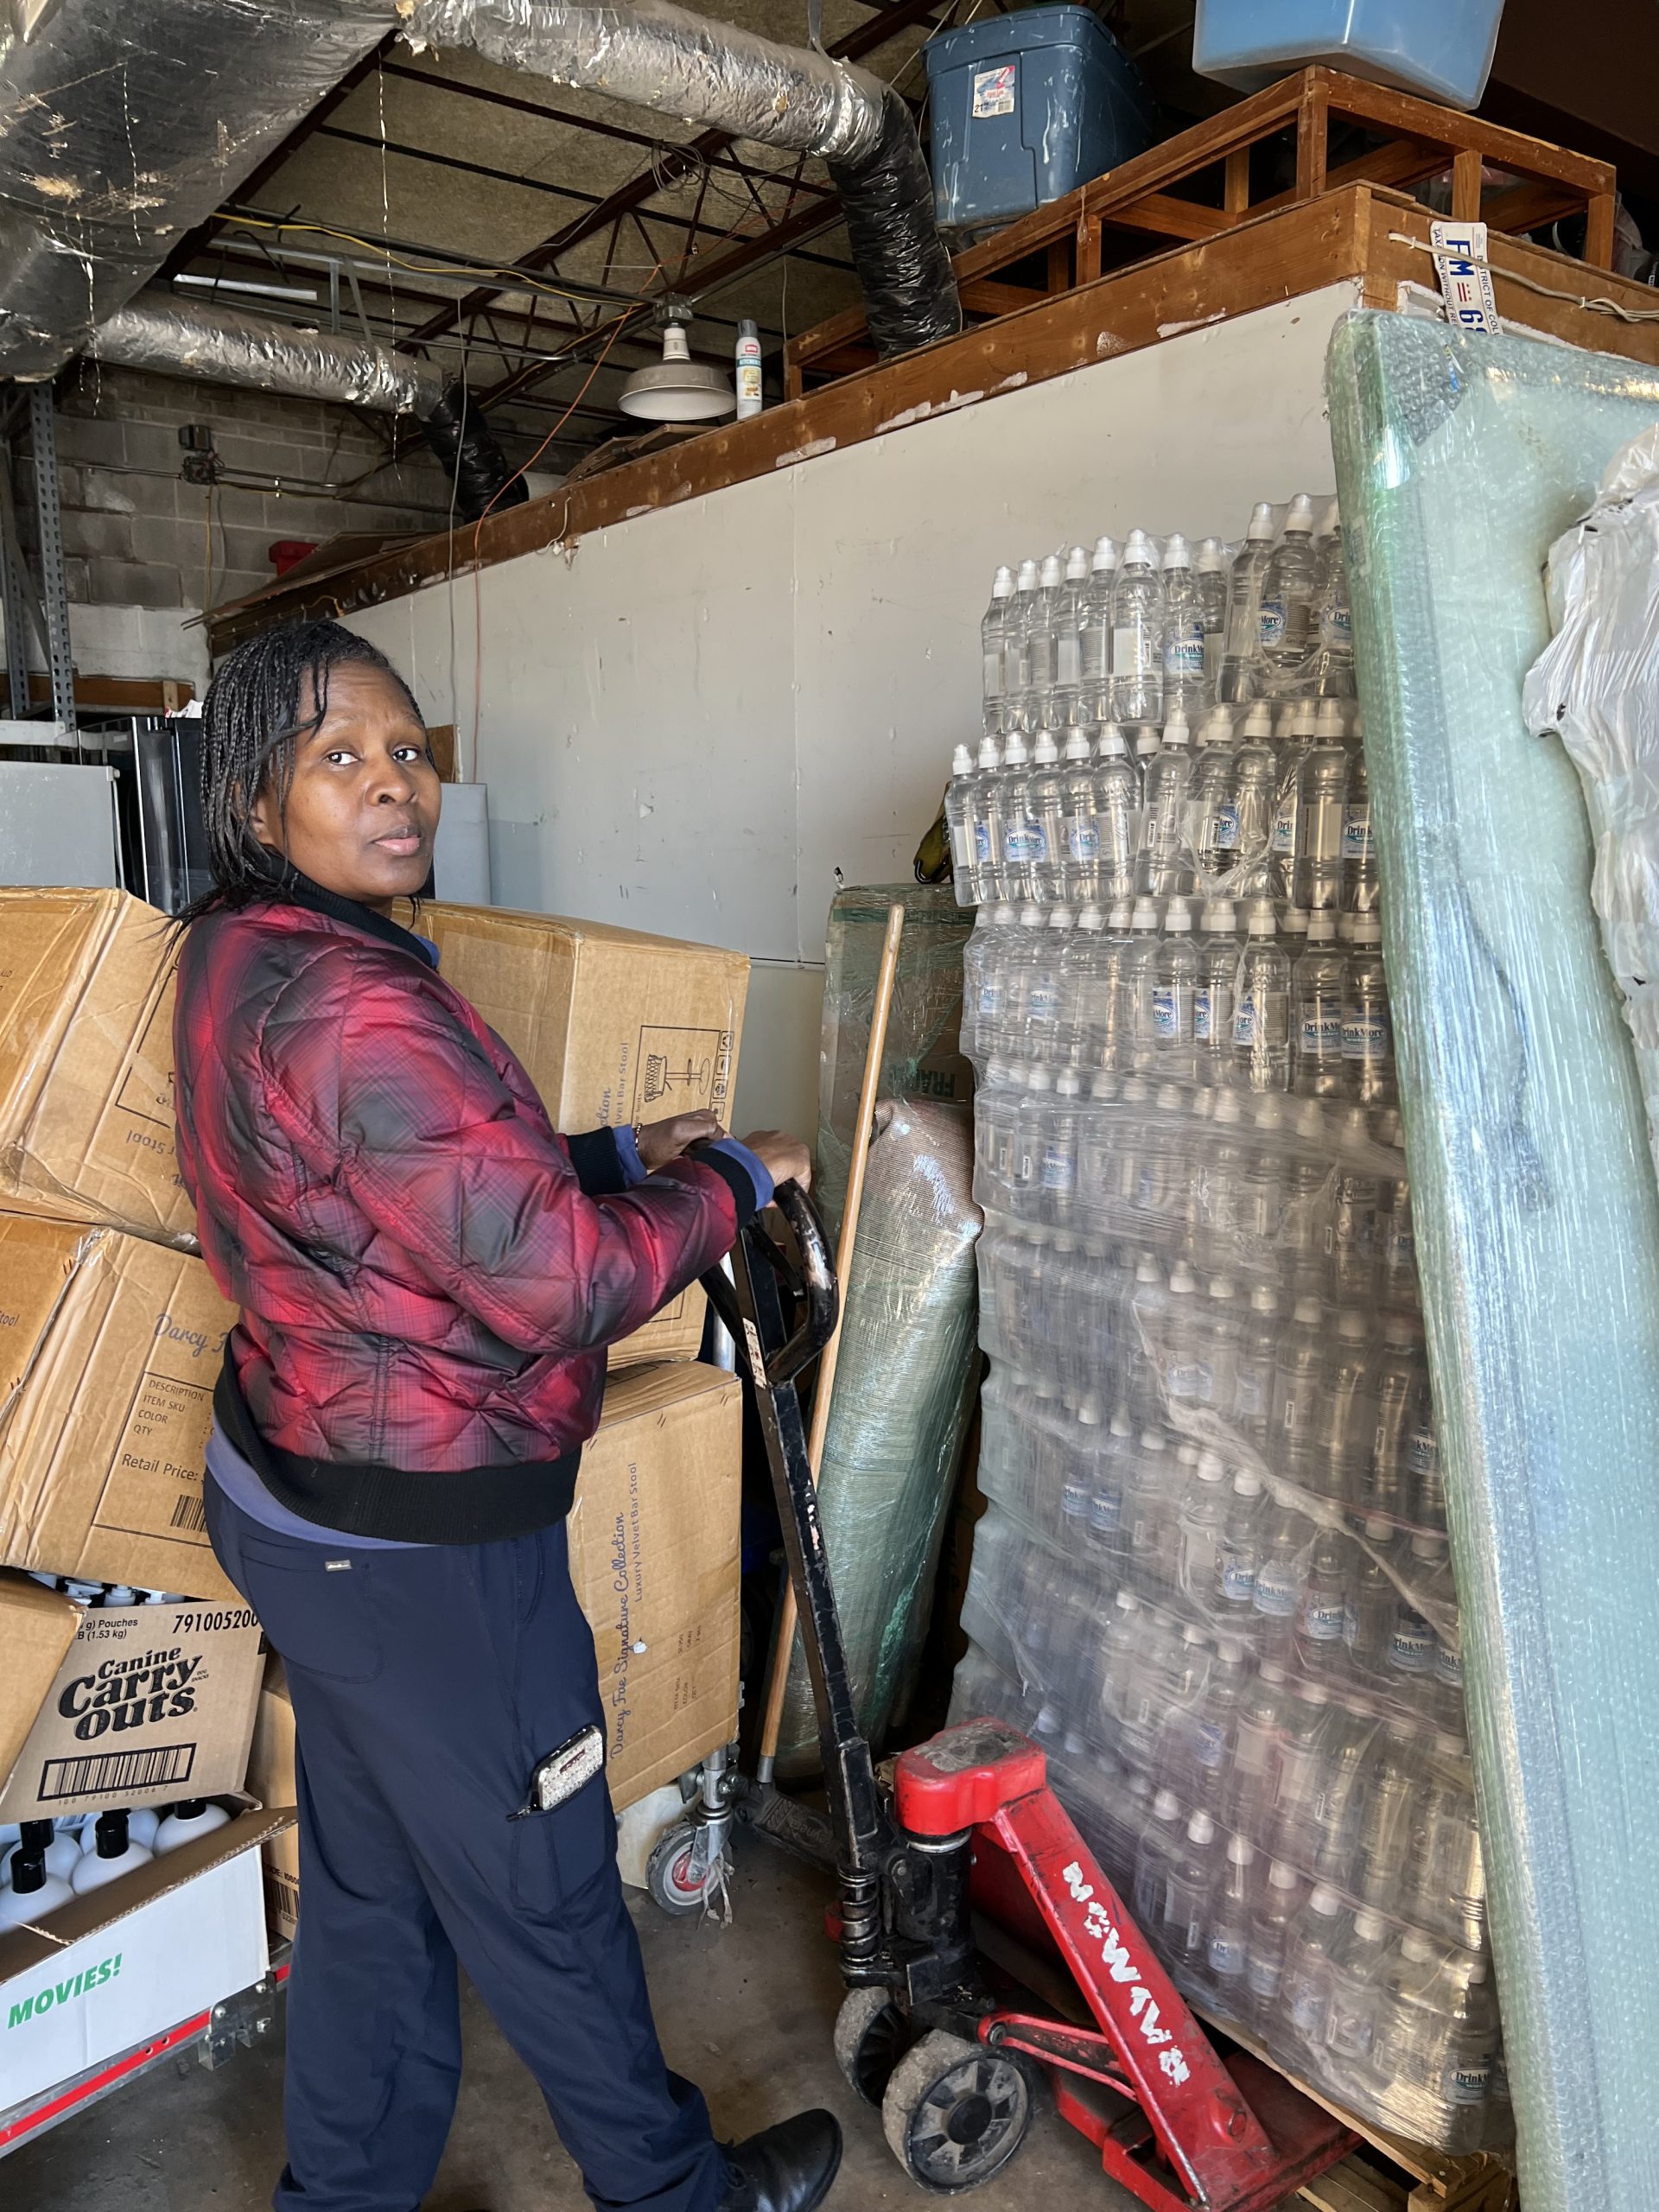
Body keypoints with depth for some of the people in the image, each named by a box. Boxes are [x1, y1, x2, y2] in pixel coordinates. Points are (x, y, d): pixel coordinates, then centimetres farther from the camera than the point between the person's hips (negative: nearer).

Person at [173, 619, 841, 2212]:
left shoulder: (237, 960, 5)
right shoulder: (349, 1004, -28)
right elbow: (559, 1282, -27)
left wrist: (620, 1155, 8)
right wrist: (731, 1182, -11)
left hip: (297, 1498, 9)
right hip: (421, 1552, -9)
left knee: (368, 1881, 25)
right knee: (540, 1897, 14)